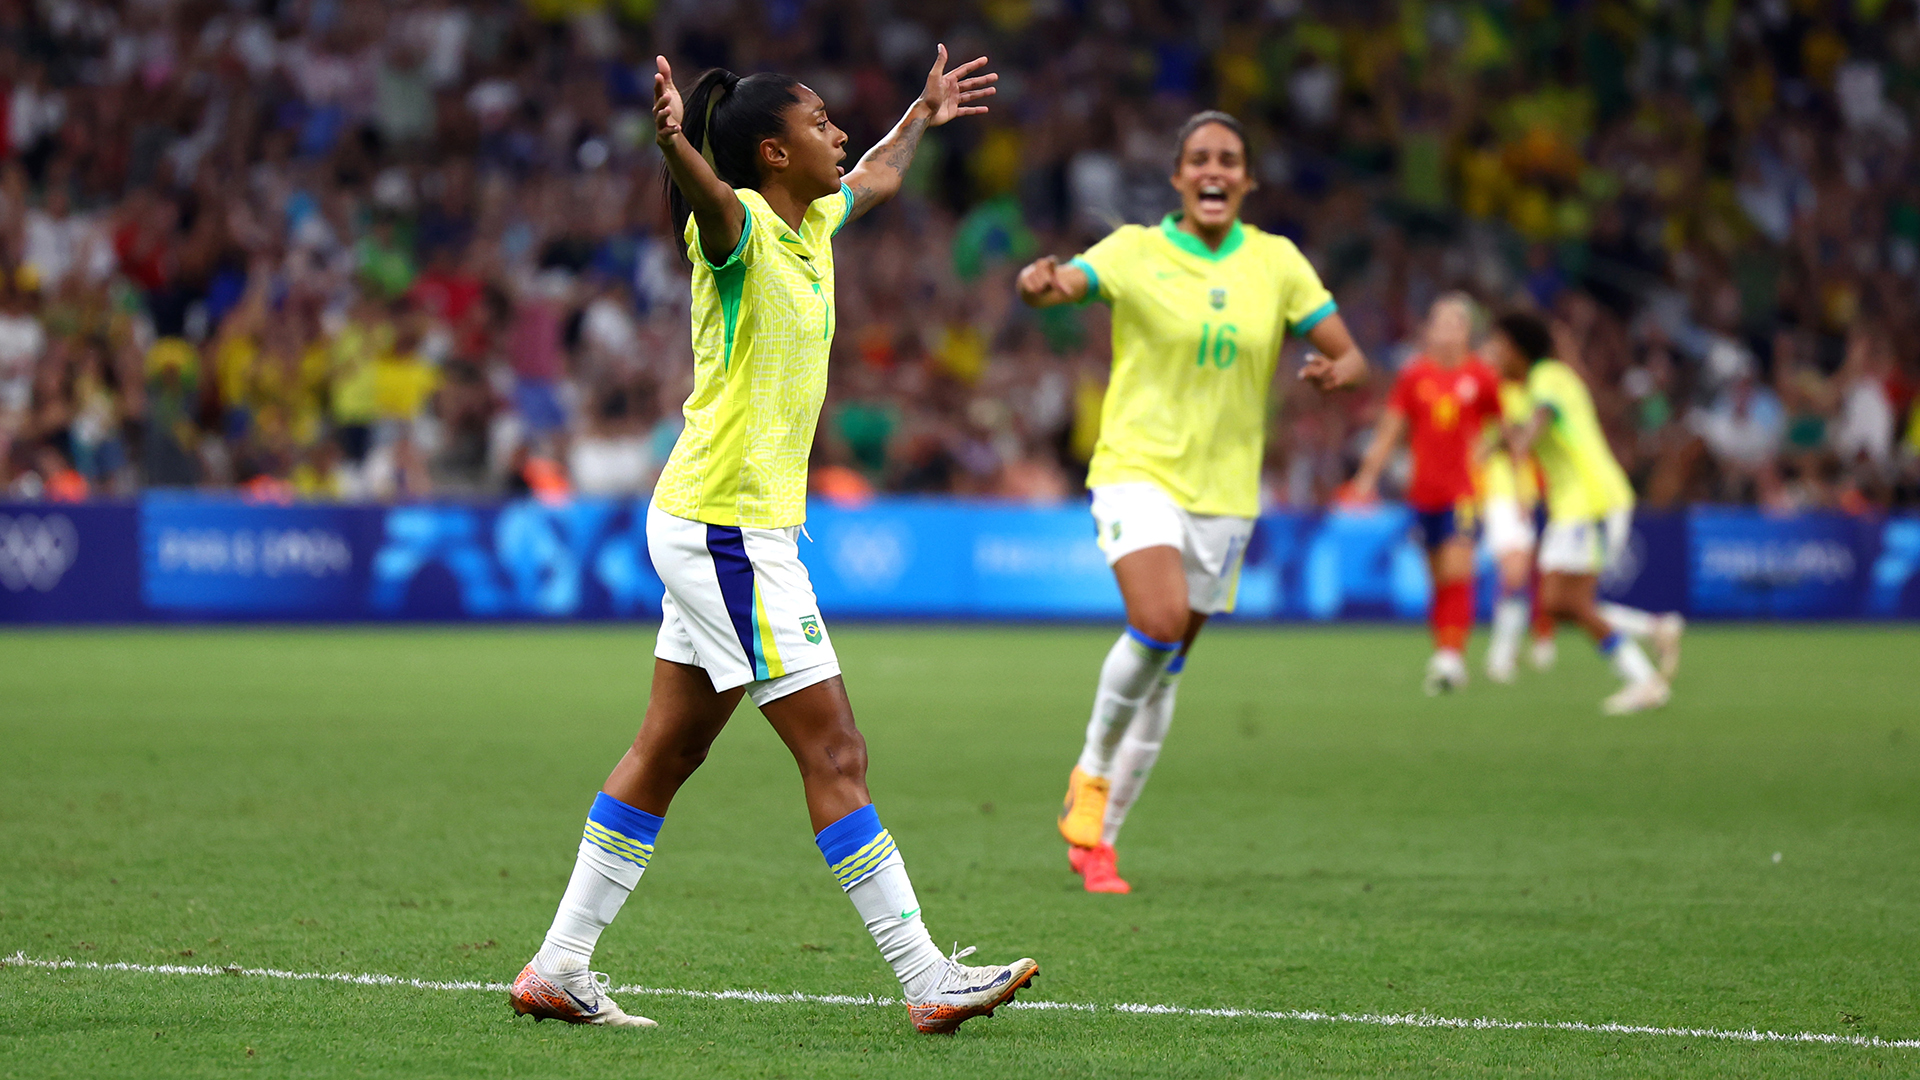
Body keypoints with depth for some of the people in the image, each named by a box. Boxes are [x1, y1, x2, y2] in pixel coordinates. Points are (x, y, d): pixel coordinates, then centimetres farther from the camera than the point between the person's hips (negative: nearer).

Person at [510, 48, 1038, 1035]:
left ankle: (558, 968, 16)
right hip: (728, 527, -10)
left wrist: (922, 117, 51)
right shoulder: (739, 224, -14)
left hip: (710, 528, 10)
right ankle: (926, 981, -4)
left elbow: (876, 179, 37)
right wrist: (673, 141, -61)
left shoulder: (812, 222, 13)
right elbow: (709, 197, -40)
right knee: (835, 756, -7)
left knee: (667, 753, 12)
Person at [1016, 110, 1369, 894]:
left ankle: (1097, 837, 21)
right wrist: (1041, 285, -45)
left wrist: (1334, 372, -18)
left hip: (1224, 490, 4)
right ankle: (1091, 772, -3)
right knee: (1160, 620, -27)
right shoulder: (1137, 251, -4)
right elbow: (1063, 284, -20)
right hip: (1138, 469, -4)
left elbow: (1351, 357, 6)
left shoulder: (1277, 262, 5)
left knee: (1166, 668, 7)